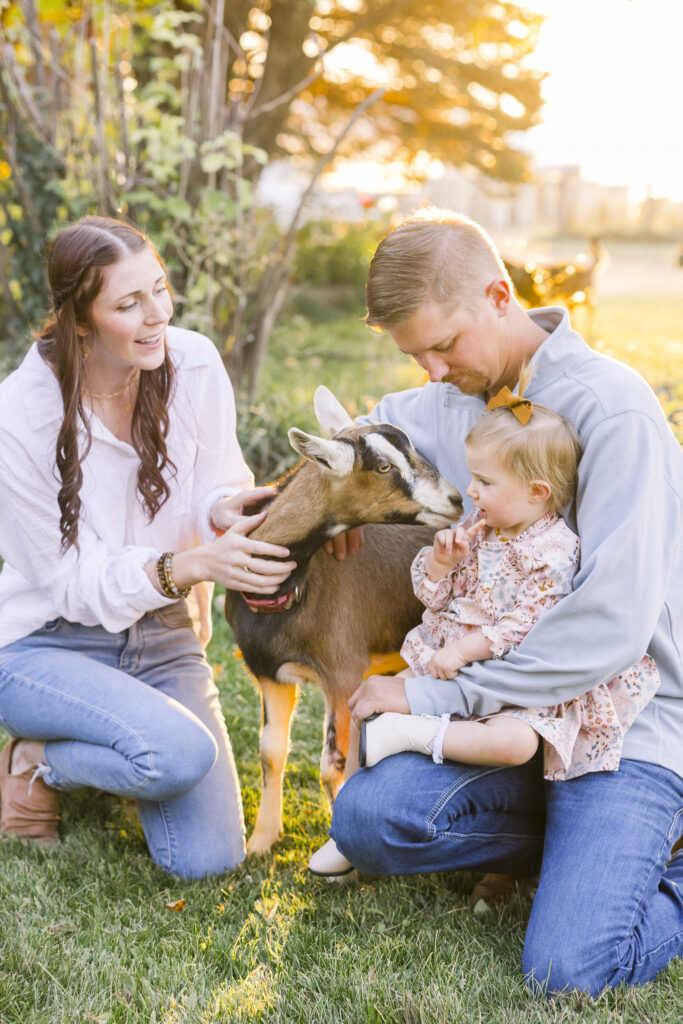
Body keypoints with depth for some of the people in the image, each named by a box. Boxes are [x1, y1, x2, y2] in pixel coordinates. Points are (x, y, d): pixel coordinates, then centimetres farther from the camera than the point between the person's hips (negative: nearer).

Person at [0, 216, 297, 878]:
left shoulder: (193, 363, -10)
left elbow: (217, 478, 0)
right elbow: (67, 581, -17)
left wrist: (224, 507, -26)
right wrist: (189, 567, -31)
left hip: (161, 636, 5)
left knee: (210, 859, -8)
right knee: (182, 753, -33)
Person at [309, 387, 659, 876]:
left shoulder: (556, 552, -15)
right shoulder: (478, 526, 6)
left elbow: (524, 625, -20)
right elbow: (431, 596, 8)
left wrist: (463, 651, -22)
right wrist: (441, 560, -12)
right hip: (446, 662, 7)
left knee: (515, 742, -37)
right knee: (367, 707, 0)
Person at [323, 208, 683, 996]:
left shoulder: (610, 407, -18)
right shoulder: (452, 402, 5)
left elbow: (612, 623, -25)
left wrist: (434, 694, -20)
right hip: (516, 701, 7)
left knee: (565, 969, -21)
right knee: (365, 820, -18)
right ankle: (586, 843, 2)